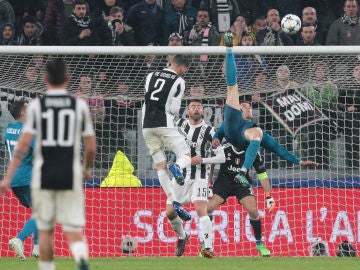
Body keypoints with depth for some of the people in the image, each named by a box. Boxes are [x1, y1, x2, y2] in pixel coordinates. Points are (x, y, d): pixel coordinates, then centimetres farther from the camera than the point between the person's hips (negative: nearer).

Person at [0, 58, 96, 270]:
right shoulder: (79, 105, 1)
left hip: (44, 177, 0)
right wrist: (86, 169, 24)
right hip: (71, 177, 0)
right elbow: (91, 147, 3)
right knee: (73, 231, -1)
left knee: (45, 231, 14)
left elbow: (24, 143, -7)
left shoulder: (36, 105, -1)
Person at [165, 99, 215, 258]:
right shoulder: (180, 124, 6)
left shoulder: (209, 131, -6)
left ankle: (208, 247, -28)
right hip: (180, 176, 5)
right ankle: (182, 237, 31)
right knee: (170, 212, 3)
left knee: (201, 209, -21)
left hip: (198, 177, -5)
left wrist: (202, 159, -26)